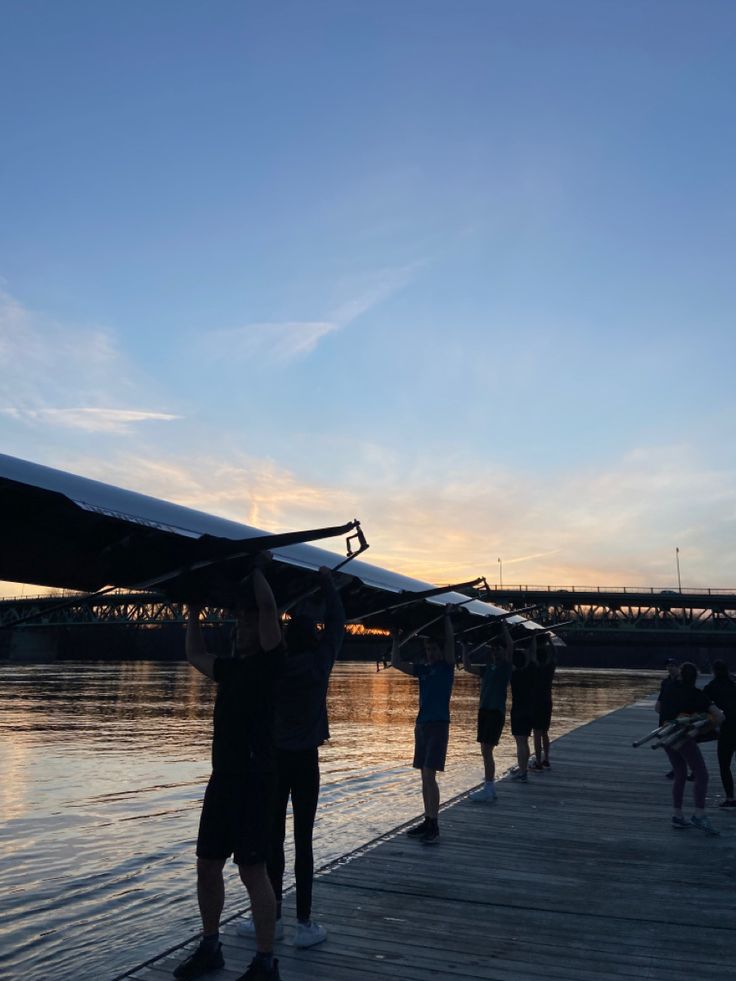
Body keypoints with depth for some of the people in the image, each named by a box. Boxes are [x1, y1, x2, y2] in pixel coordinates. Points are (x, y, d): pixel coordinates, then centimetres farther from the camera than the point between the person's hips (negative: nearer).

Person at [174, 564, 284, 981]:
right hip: (223, 777, 8)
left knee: (252, 868, -4)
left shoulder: (269, 662, -7)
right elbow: (196, 655, 32)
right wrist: (194, 611, 29)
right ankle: (210, 948, 30)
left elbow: (269, 607, -18)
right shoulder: (232, 667, 15)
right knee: (207, 864, 14)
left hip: (254, 778, -8)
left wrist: (255, 567, -6)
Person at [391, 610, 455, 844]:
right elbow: (396, 663, 12)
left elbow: (450, 640, -12)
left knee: (429, 775, -12)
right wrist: (395, 638, 10)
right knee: (425, 776, 10)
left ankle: (434, 826, -9)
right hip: (421, 725, 7)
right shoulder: (422, 669, 14)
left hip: (439, 725, -7)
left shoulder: (446, 667, -1)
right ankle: (428, 821, 17)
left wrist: (446, 616, -7)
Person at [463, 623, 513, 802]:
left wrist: (503, 626, -11)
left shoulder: (504, 666, -4)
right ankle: (490, 787, 19)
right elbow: (467, 667, 16)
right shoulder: (487, 668, 16)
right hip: (484, 710, 8)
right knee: (485, 751, 11)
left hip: (496, 712, -8)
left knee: (486, 750, -11)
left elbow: (510, 646, -18)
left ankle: (488, 790, -7)